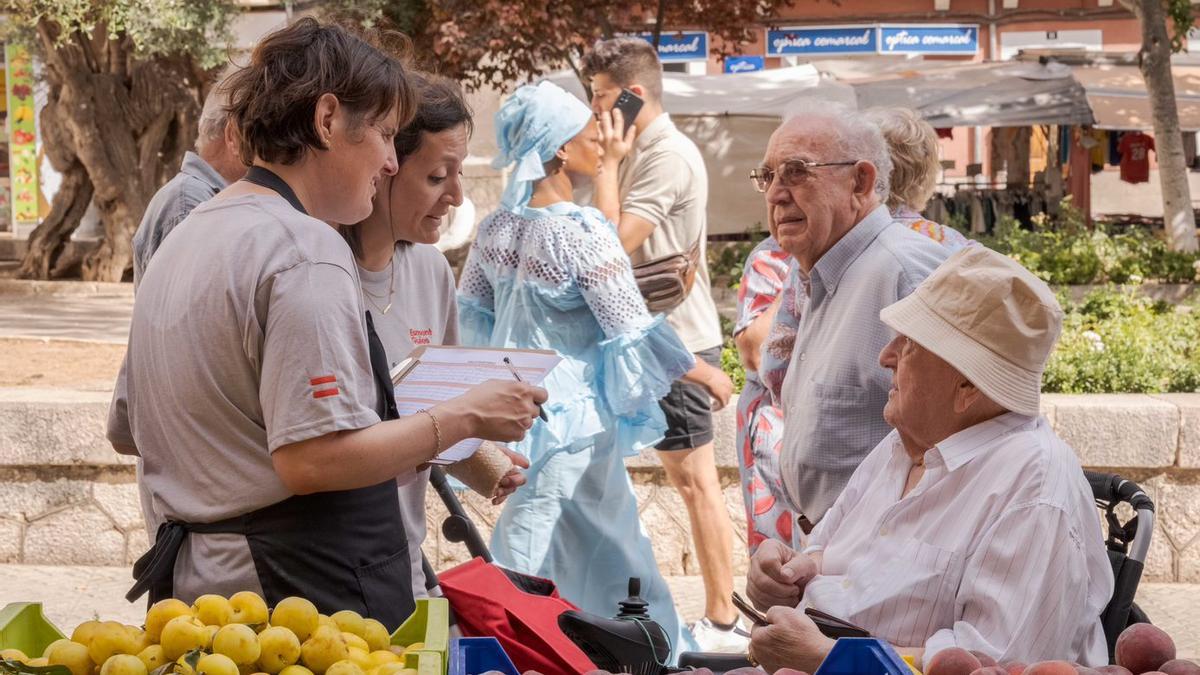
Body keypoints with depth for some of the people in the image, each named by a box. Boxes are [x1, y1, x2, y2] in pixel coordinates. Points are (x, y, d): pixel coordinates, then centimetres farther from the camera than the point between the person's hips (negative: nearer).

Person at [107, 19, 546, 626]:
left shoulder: (182, 240, 15)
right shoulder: (306, 250, -15)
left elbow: (126, 430, 22)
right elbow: (314, 459, -23)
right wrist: (462, 417, -12)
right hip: (305, 589, -10)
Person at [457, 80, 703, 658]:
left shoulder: (496, 227, 2)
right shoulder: (582, 234, -20)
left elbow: (470, 315, 11)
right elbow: (634, 334, -17)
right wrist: (708, 376, -4)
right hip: (576, 419, -7)